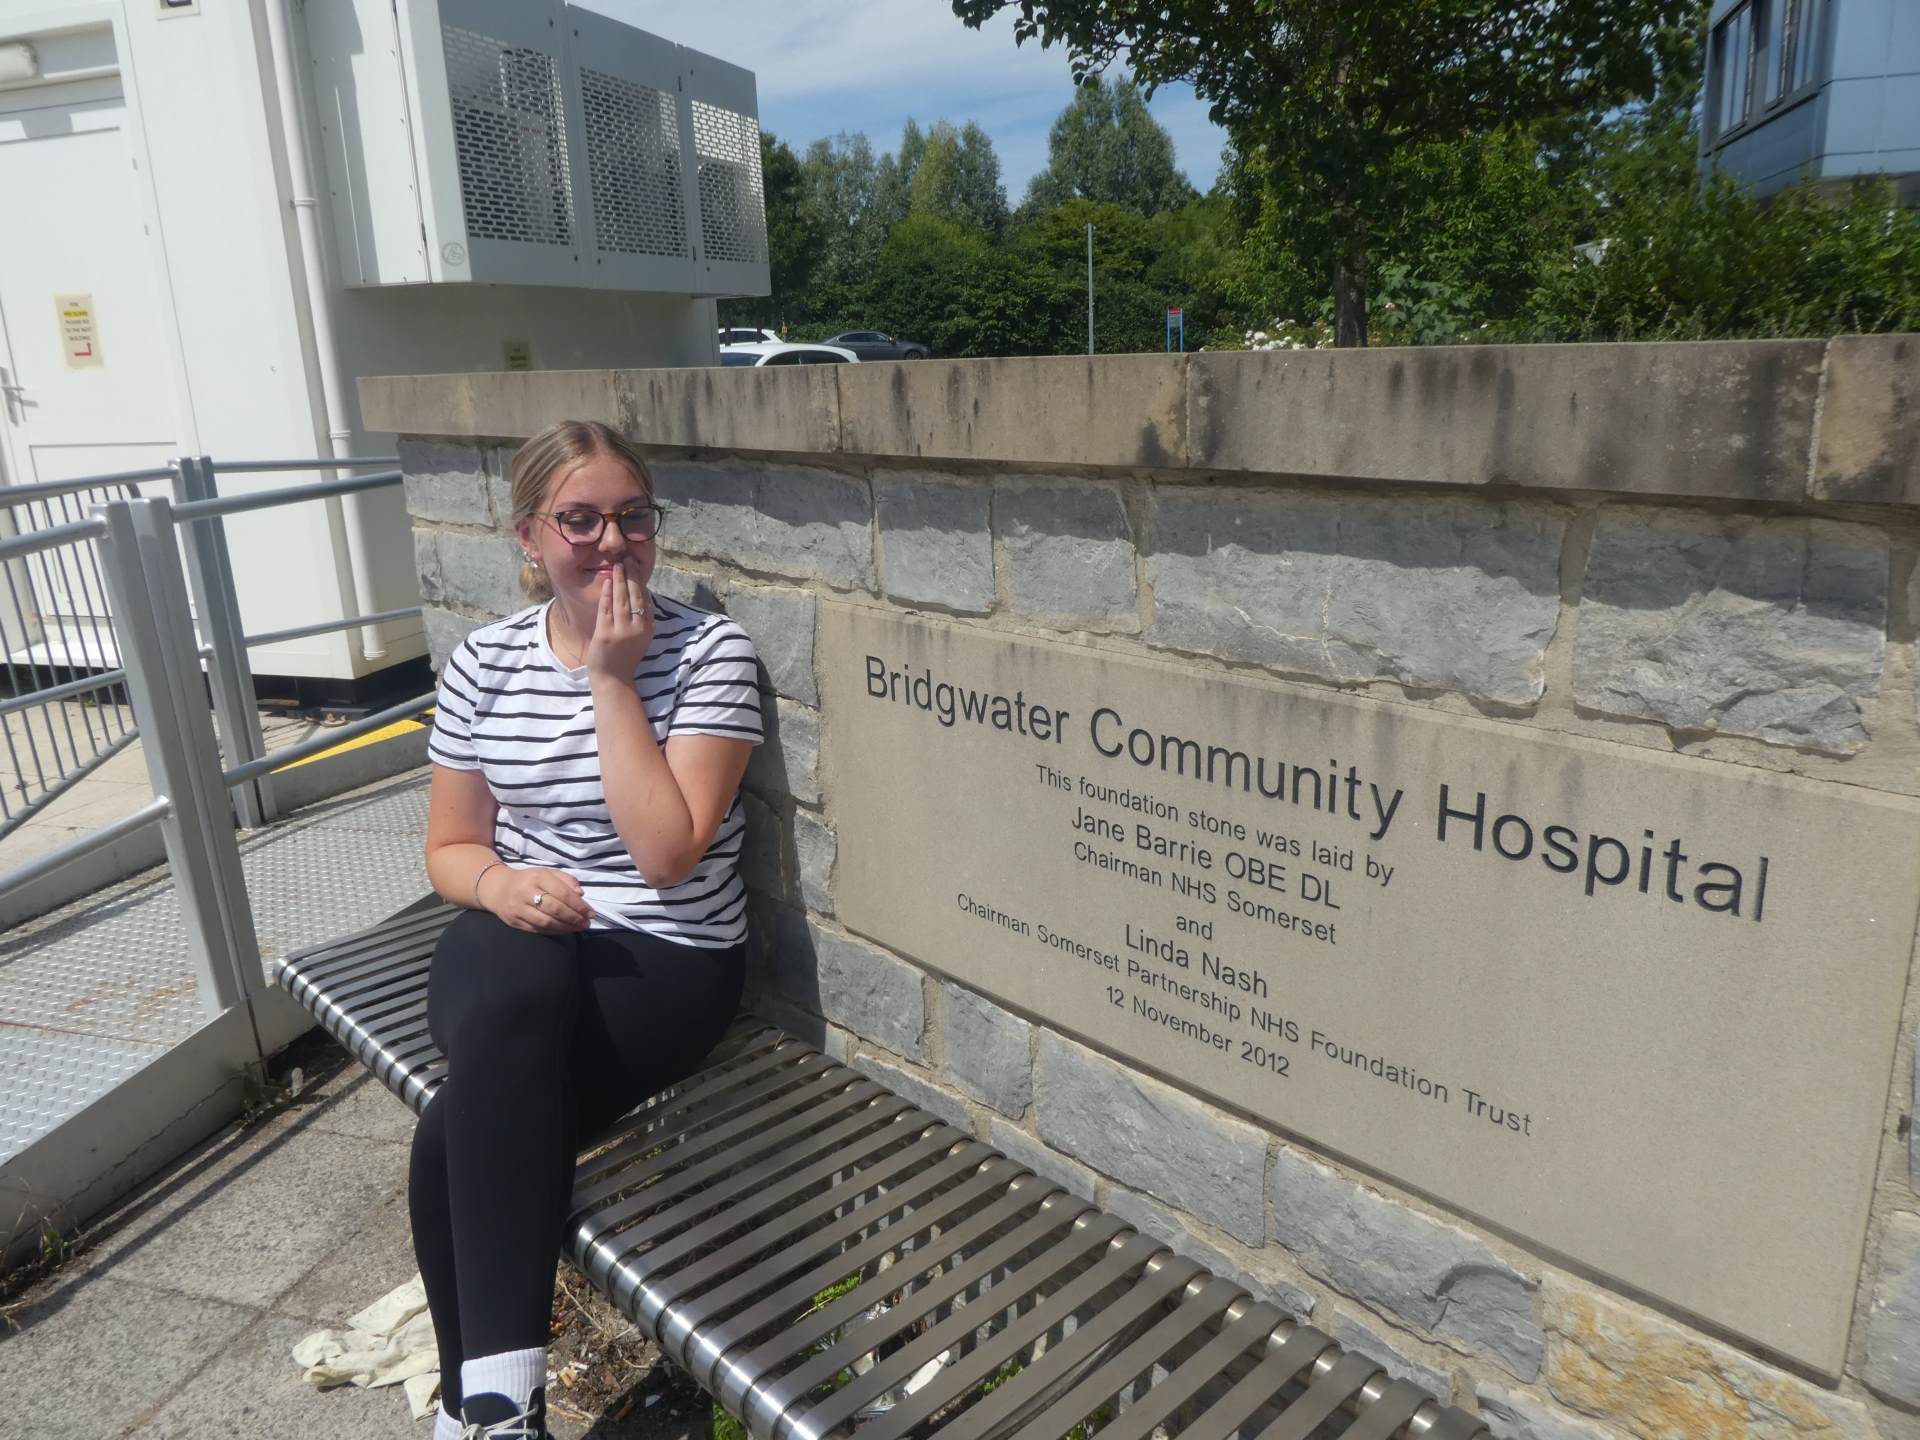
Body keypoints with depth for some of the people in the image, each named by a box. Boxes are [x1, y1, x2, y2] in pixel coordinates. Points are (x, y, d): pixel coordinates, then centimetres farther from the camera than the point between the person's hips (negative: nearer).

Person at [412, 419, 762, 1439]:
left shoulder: (709, 654, -6)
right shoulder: (484, 661, 6)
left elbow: (668, 851, -16)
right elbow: (448, 848, 12)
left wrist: (612, 679, -15)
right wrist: (498, 882, -12)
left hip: (664, 960, -2)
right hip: (513, 947, 3)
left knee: (457, 1136, -26)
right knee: (519, 991, -34)